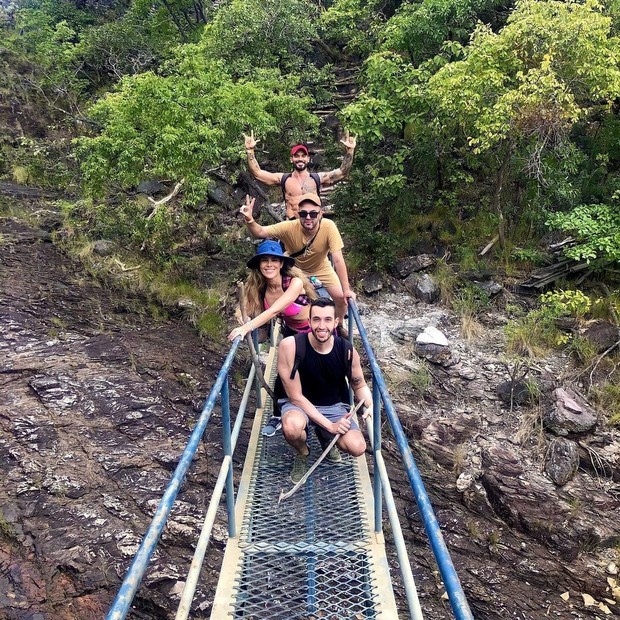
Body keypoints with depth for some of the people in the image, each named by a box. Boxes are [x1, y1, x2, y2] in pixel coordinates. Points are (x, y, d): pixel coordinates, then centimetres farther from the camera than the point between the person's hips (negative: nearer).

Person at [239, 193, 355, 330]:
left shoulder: (328, 227, -34)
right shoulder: (289, 227, -32)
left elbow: (338, 260, -32)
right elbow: (260, 232, -27)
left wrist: (346, 290, -33)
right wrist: (249, 220, -49)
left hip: (321, 269, 0)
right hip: (295, 269, 0)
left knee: (341, 297, -9)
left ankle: (339, 325, 22)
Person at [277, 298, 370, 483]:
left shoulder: (347, 350, -16)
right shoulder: (290, 346, -27)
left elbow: (359, 385, 3)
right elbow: (296, 396, -21)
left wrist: (372, 407, -19)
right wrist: (329, 424, -23)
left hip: (334, 406, 3)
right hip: (299, 404, -3)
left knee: (357, 448, -20)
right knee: (292, 427, -38)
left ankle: (325, 436, 17)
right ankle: (302, 453, 2)